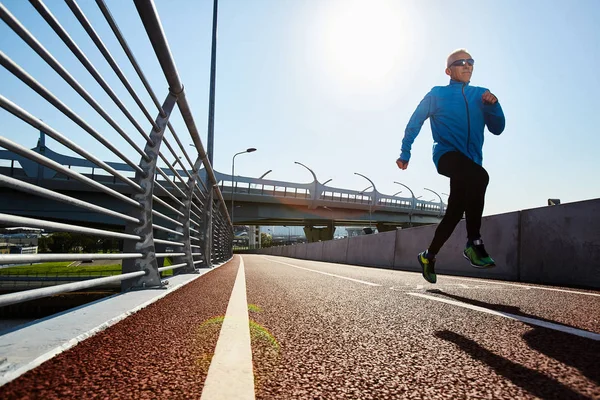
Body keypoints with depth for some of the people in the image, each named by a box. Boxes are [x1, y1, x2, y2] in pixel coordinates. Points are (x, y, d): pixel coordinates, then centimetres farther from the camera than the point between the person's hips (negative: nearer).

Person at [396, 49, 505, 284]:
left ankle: (428, 256, 21)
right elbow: (415, 122, 10)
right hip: (447, 155, -5)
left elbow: (497, 129, 13)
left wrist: (493, 105, -5)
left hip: (471, 161, 5)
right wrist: (405, 153, 5)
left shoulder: (480, 95, 17)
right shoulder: (437, 94, 8)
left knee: (455, 213, 2)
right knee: (480, 176, -35)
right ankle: (474, 243, -30)